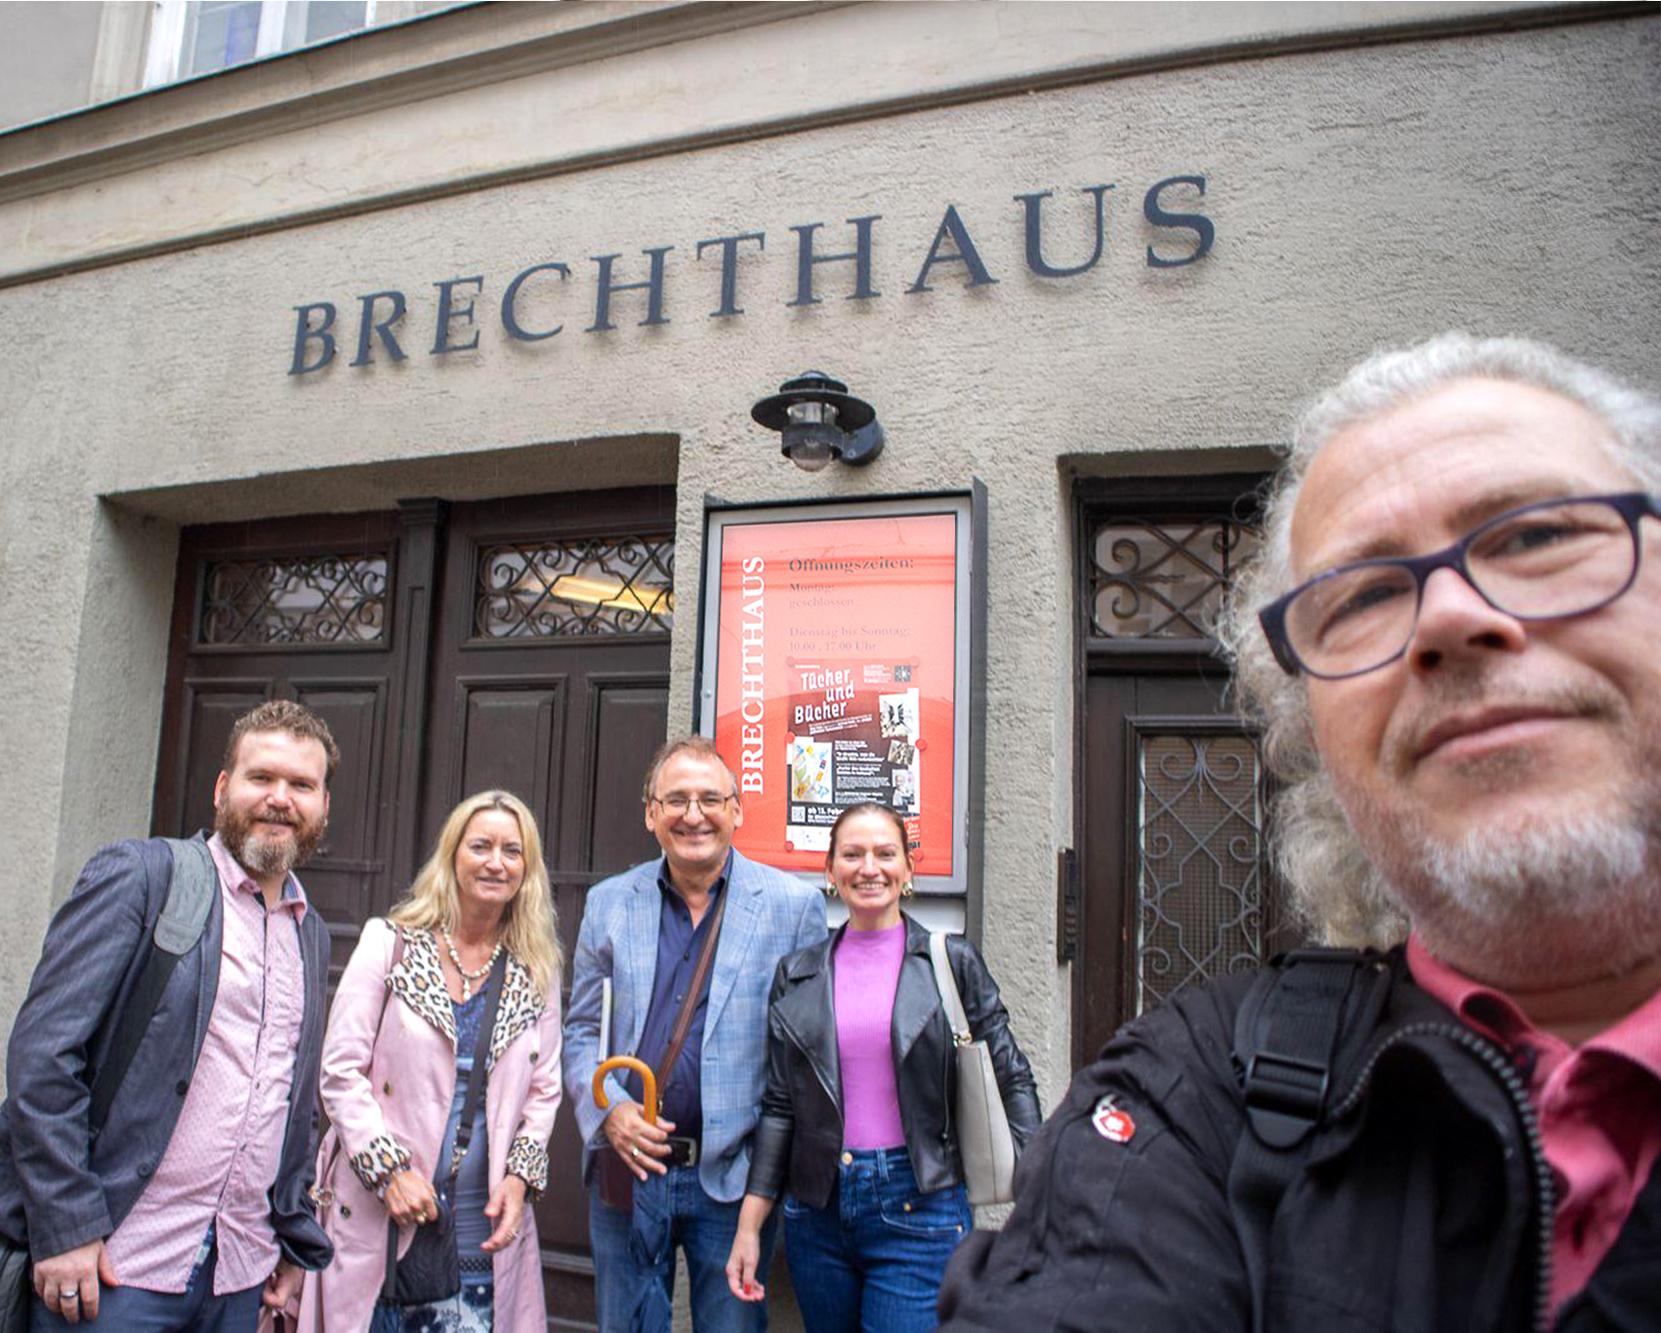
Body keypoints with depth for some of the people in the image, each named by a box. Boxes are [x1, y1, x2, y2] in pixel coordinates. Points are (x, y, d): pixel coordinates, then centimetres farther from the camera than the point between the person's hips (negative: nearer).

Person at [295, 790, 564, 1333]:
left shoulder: (536, 973, 7)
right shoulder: (389, 943, 0)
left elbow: (544, 1091, 11)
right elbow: (341, 1071, -3)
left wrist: (520, 1175, -3)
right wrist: (390, 1168, -11)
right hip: (379, 1222, -2)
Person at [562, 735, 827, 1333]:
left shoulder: (795, 905, -5)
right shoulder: (609, 902, 4)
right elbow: (579, 1030, 9)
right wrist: (607, 1110, -8)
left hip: (733, 1177, -2)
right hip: (628, 1171, 3)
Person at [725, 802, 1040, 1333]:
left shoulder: (954, 962, -1)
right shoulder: (797, 975, 6)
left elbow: (1011, 1080, 1)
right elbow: (780, 1107, 8)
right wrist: (748, 1228, 5)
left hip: (919, 1210, -3)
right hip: (817, 1212, 3)